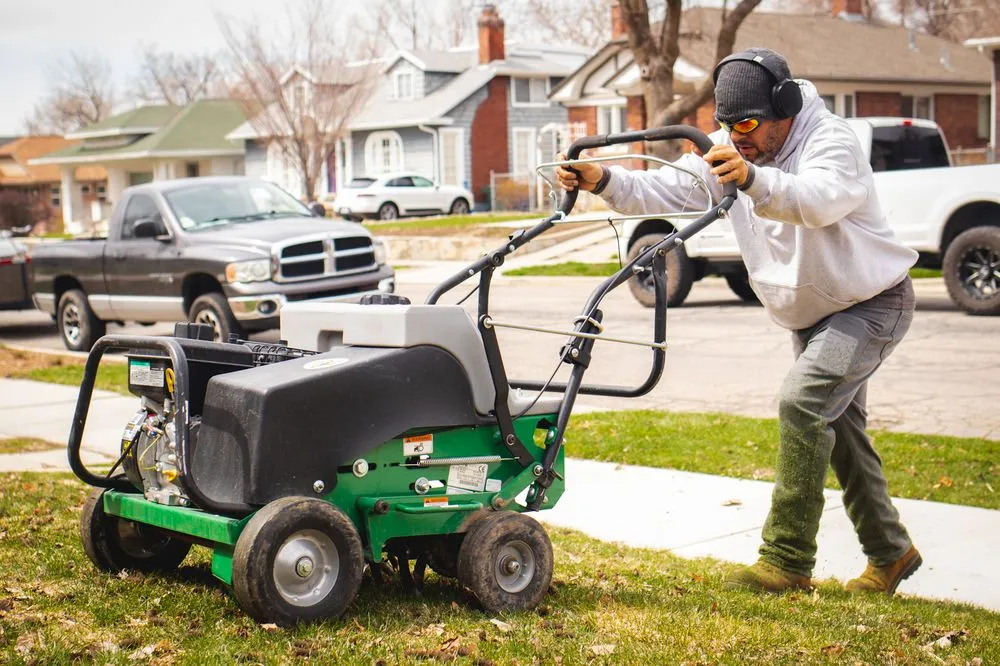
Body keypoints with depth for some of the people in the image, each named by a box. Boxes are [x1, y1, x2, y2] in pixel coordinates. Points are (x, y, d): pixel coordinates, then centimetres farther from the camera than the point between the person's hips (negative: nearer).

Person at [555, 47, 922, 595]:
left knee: (802, 403, -24)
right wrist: (605, 181, -32)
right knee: (837, 426, 14)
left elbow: (818, 199, -47)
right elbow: (666, 189, -14)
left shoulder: (831, 141, -26)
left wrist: (753, 181, -65)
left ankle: (787, 559, -18)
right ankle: (890, 553, 30)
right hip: (811, 316, 9)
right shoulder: (728, 151, -4)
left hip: (873, 303, -9)